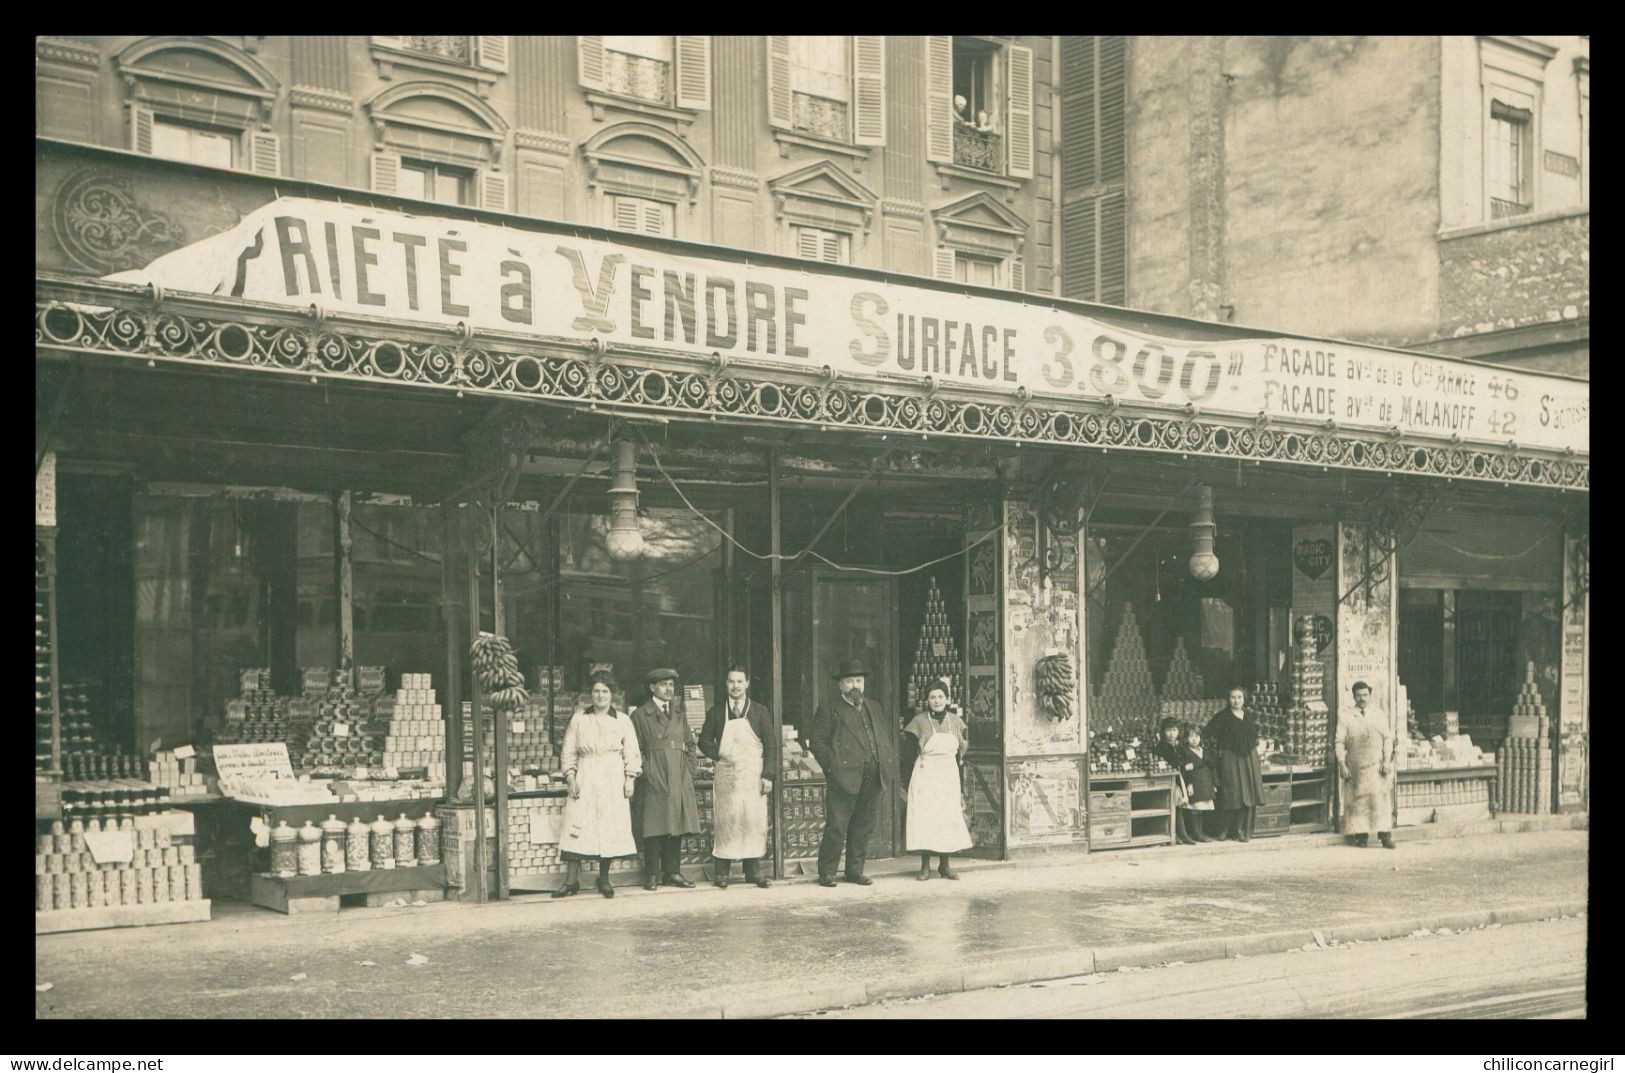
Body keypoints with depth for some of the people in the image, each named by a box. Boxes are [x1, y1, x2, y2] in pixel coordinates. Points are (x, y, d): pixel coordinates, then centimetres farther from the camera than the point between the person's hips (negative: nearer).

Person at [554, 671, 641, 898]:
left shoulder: (622, 720, 8)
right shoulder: (578, 719, 8)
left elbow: (632, 754, 8)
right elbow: (568, 753, 9)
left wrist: (630, 780, -2)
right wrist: (571, 779, -1)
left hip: (613, 781, 0)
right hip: (584, 780, 0)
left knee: (609, 828, -2)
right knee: (577, 828, -7)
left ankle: (604, 880, 9)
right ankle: (571, 881, -4)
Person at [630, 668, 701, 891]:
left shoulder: (679, 715, 19)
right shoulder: (640, 716, 2)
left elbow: (690, 745, 20)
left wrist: (688, 772, 10)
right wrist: (645, 772, -10)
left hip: (679, 780, 5)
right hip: (653, 781, -5)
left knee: (676, 828, 4)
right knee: (654, 830, -5)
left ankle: (673, 873, 11)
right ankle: (652, 876, 0)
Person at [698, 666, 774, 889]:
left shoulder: (760, 712, 6)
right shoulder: (716, 712, 9)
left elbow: (770, 746, 4)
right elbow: (704, 741, 12)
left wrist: (768, 776, -5)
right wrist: (719, 755, -7)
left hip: (753, 776, 0)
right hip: (726, 776, 0)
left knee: (754, 821, -3)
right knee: (724, 822, -3)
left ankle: (754, 872, 5)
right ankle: (722, 873, 2)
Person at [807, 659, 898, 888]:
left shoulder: (874, 708, 20)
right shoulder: (829, 710, 2)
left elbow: (889, 732, 27)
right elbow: (815, 740, -4)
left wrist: (889, 761, 13)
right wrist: (832, 766, -12)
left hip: (873, 778, 6)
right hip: (845, 777, -6)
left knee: (863, 827, 9)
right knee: (836, 827, -6)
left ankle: (855, 871, 19)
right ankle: (826, 873, 4)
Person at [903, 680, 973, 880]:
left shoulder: (955, 721, 6)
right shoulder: (919, 721, -4)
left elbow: (963, 747, 17)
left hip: (949, 775, 3)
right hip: (925, 775, -3)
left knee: (949, 817, 5)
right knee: (924, 818, -6)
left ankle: (944, 865, 14)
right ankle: (925, 866, 1)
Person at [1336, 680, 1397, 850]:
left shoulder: (1379, 717, 11)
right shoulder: (1345, 717, 7)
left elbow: (1388, 739, 7)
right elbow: (1340, 742, 3)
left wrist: (1387, 761, -5)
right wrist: (1342, 764, -6)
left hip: (1377, 767, 1)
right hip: (1355, 768, 0)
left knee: (1381, 799, -5)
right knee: (1358, 800, -1)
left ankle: (1385, 835, -5)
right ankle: (1361, 835, 5)